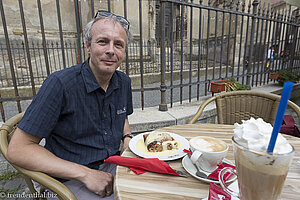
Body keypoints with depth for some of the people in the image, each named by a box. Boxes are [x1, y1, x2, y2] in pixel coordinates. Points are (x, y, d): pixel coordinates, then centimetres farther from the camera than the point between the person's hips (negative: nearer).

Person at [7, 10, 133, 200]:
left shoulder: (124, 82, 0)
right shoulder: (60, 84, -18)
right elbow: (18, 149, -16)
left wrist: (128, 138, -3)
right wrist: (85, 174, -20)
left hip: (114, 165, 5)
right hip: (71, 178, -4)